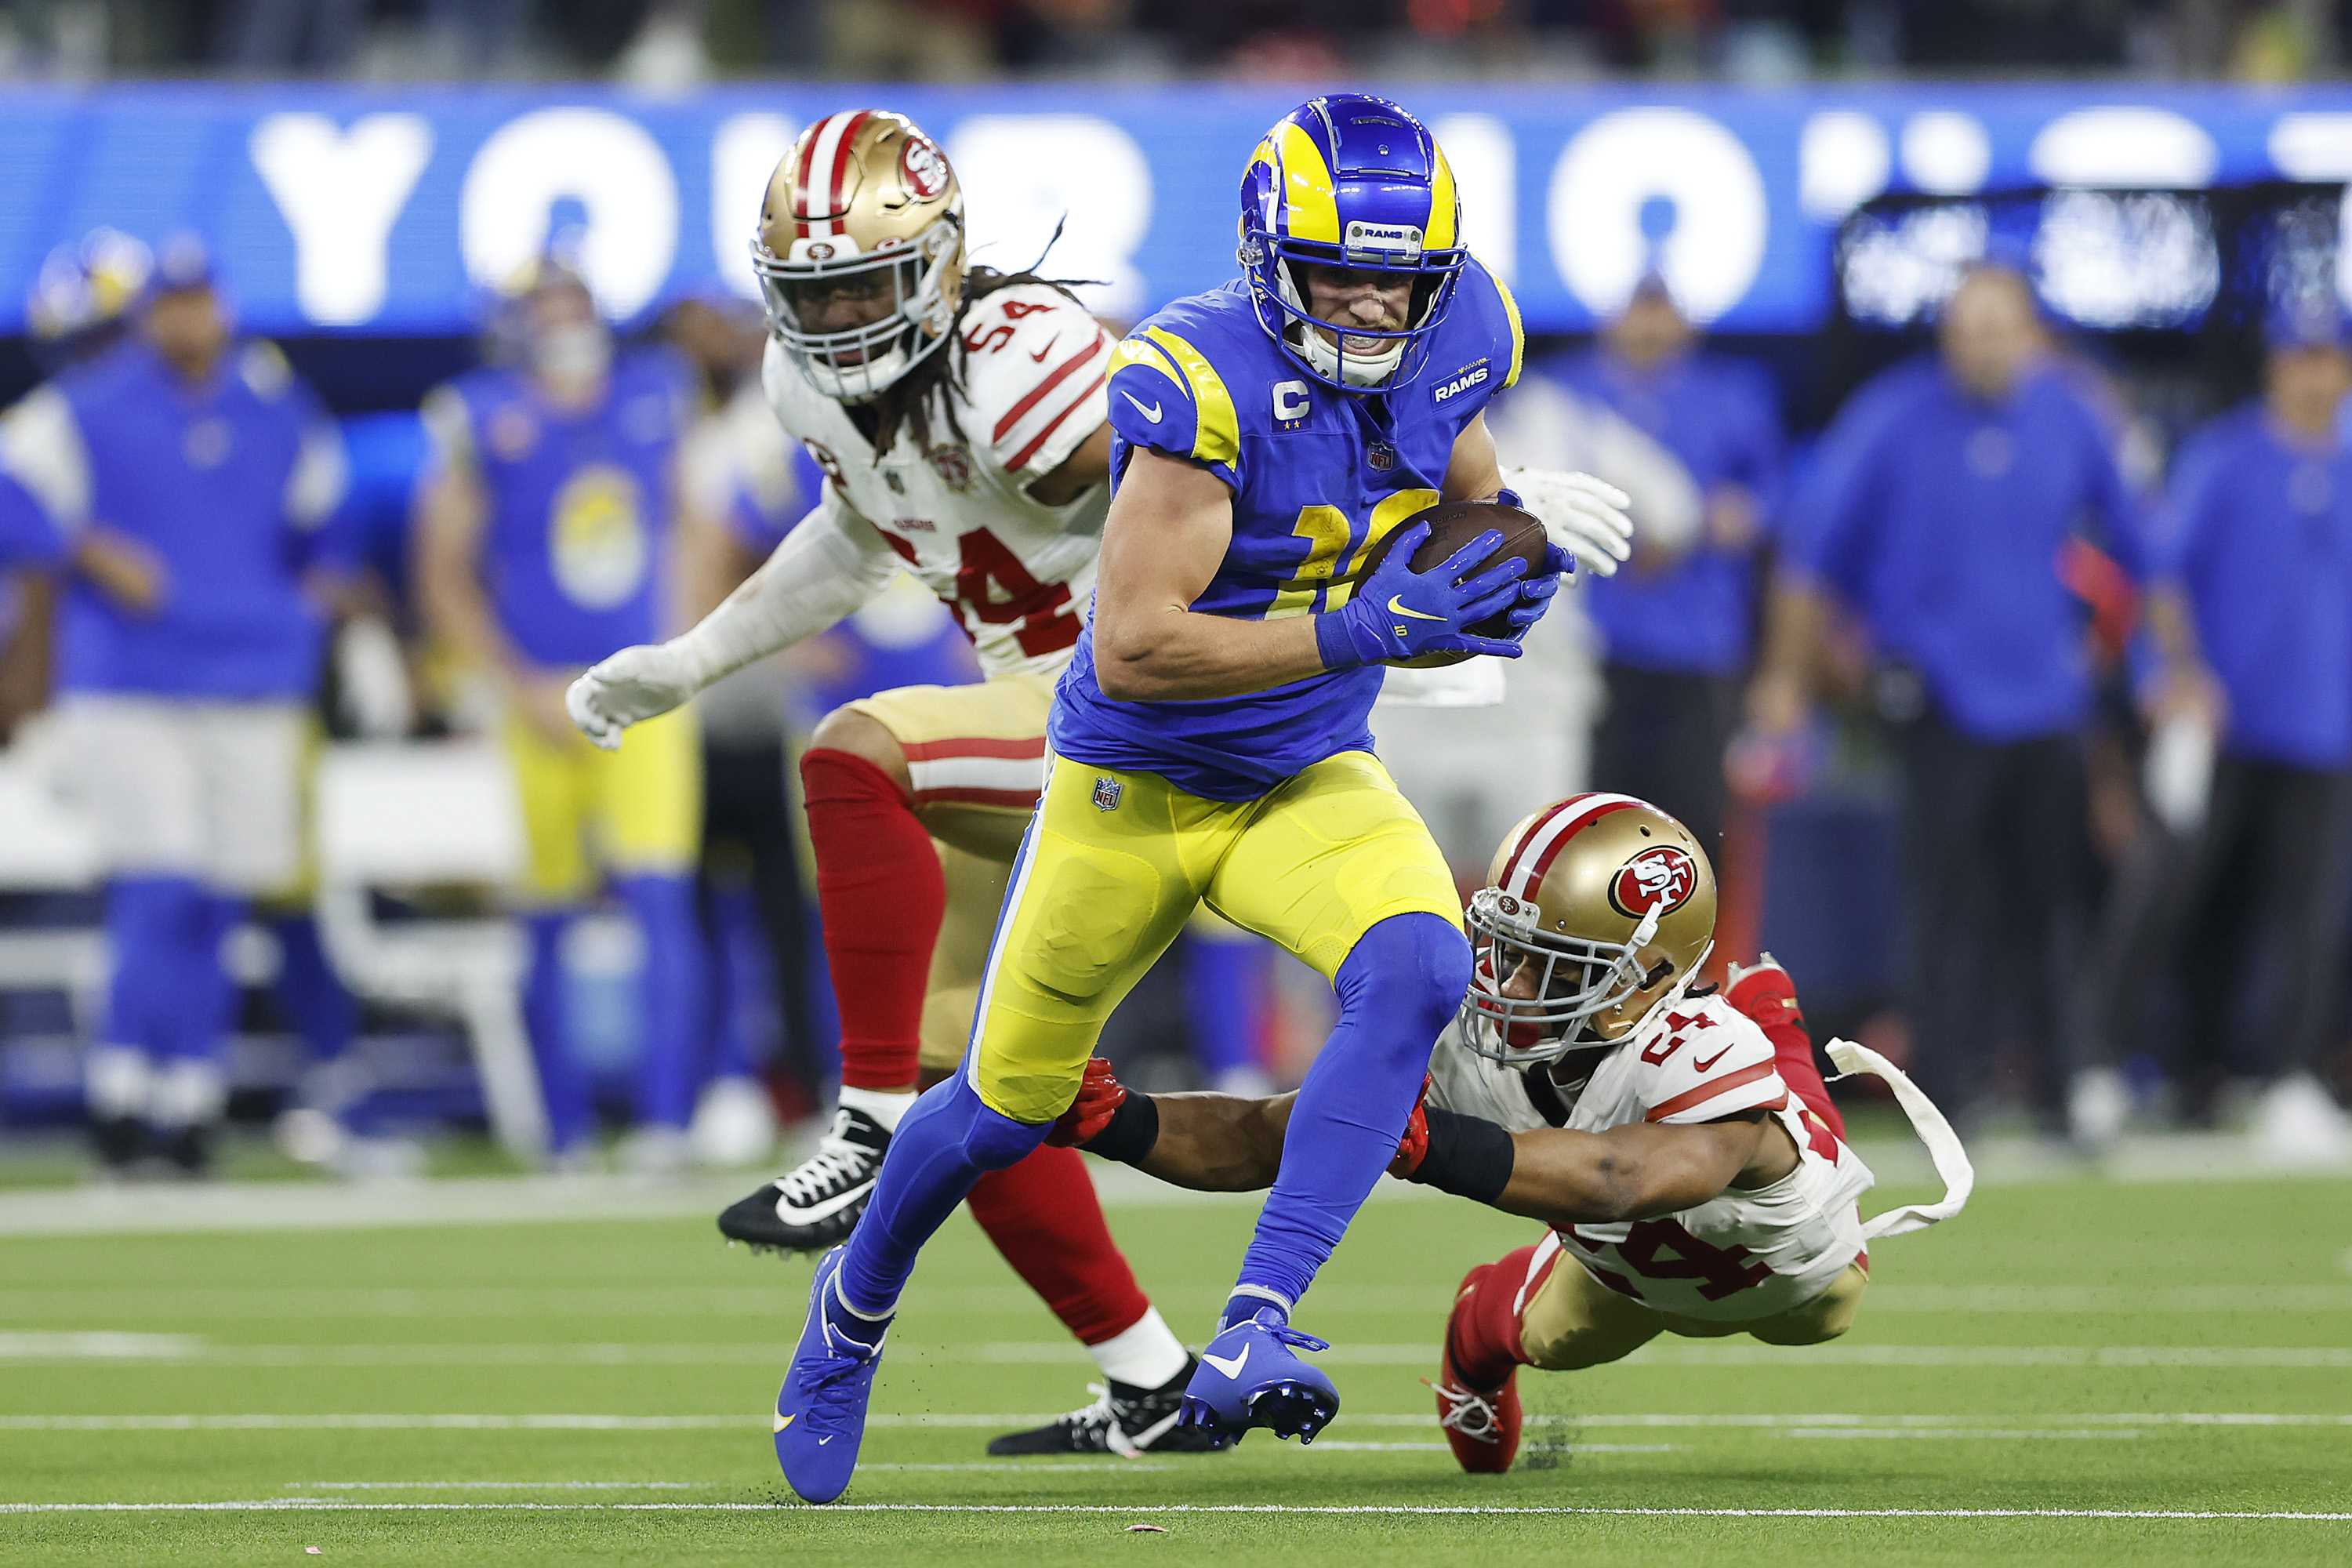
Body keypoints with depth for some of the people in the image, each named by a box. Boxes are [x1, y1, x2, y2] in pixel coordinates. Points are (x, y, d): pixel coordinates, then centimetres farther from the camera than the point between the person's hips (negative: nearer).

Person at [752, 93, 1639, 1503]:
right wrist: (1363, 628, -37)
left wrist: (1511, 550, -11)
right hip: (1135, 787, -4)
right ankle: (858, 1303, 45)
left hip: (1308, 780, 4)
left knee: (1417, 969, -28)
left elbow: (1473, 502, 13)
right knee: (1007, 1109, 12)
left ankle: (1249, 1340, -27)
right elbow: (1134, 648, -33)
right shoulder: (1202, 381, -29)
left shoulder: (1450, 343, -10)